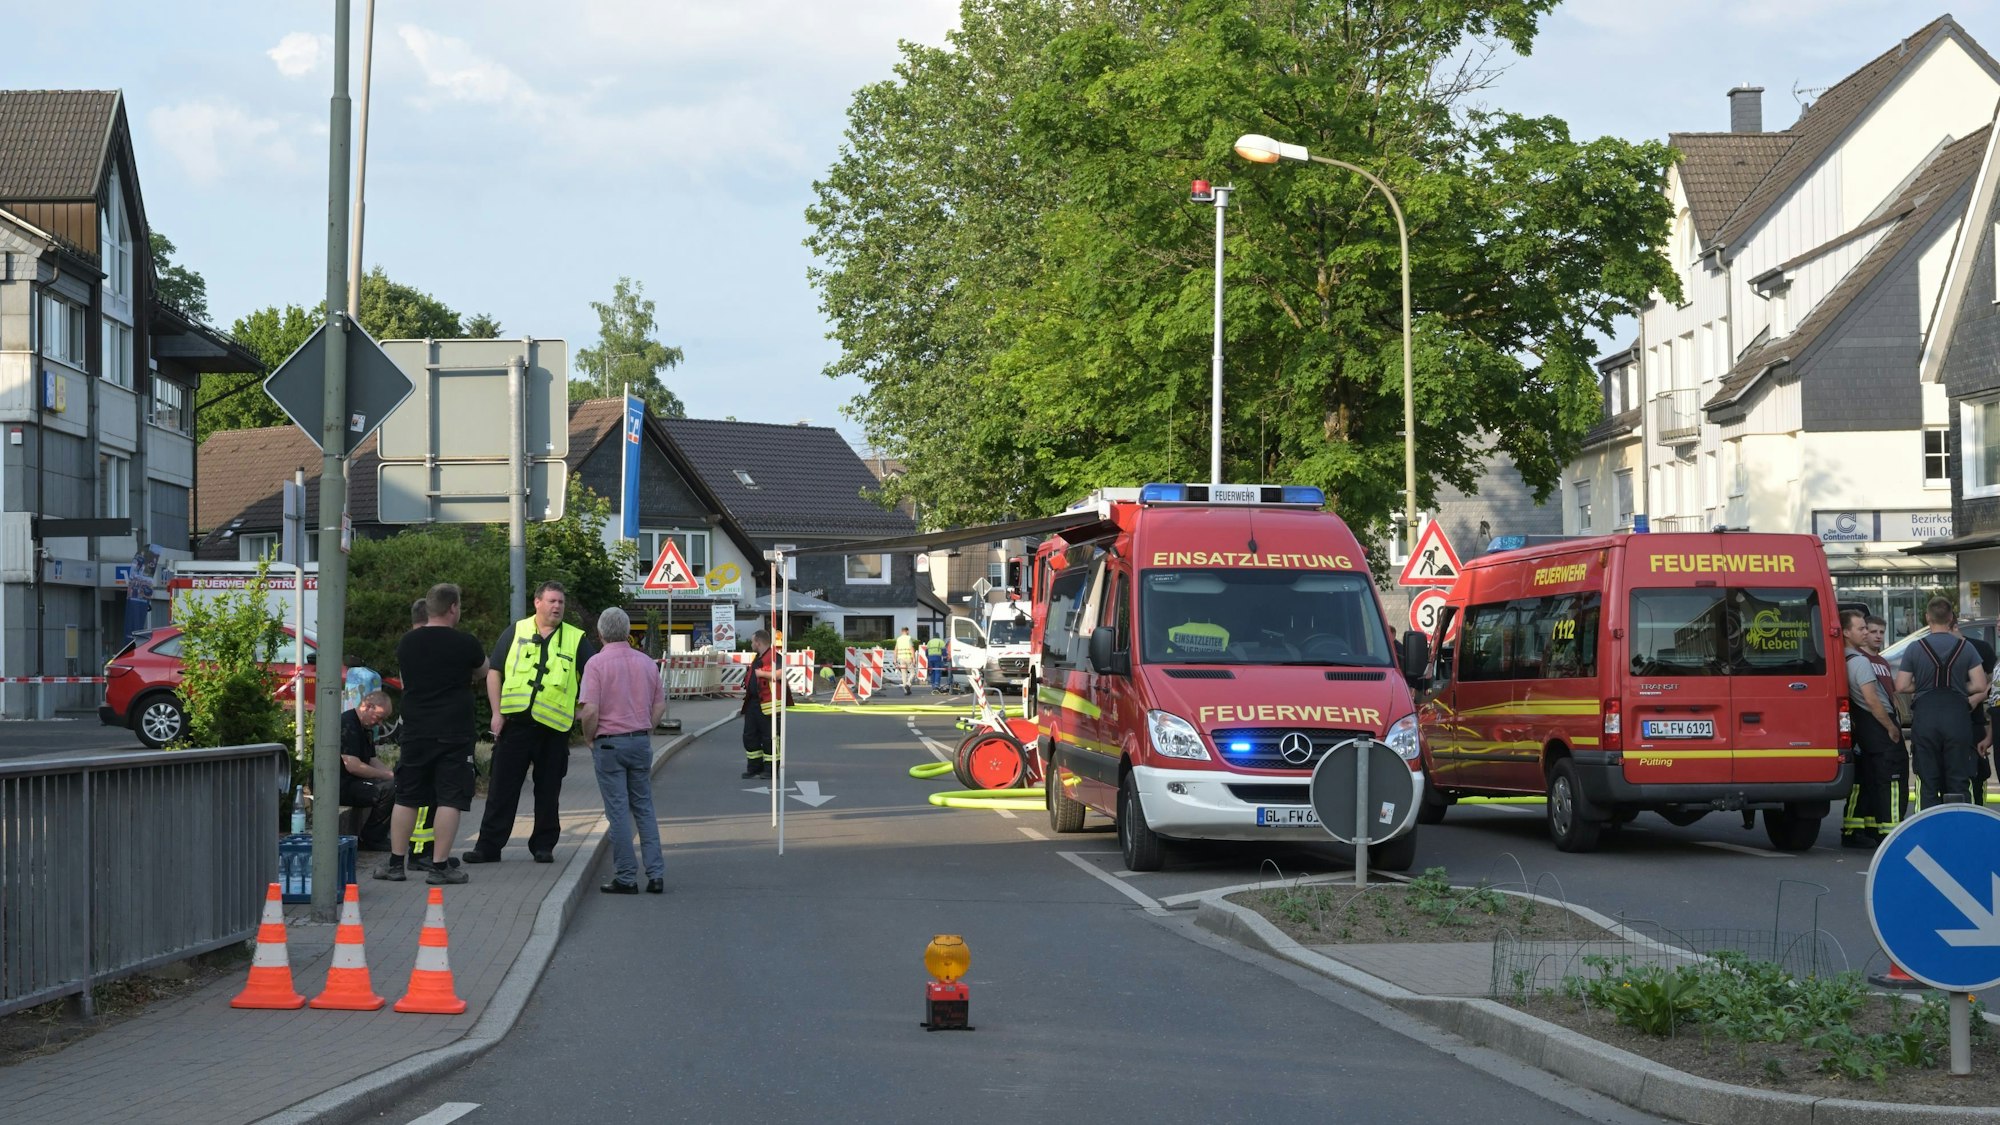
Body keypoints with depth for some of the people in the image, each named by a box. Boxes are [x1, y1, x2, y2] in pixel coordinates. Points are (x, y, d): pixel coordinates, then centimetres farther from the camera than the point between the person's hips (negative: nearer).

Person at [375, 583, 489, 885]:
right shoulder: (464, 643, -8)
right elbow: (482, 672, 12)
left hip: (414, 732, 4)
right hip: (454, 733, -4)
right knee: (449, 799, -1)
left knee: (406, 798, 12)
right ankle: (439, 866, -3)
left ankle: (395, 862, 15)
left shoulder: (406, 642, 4)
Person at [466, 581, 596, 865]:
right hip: (514, 723, 0)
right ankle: (489, 846, 4)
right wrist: (497, 712, 0)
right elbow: (494, 671, 8)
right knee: (502, 787, 1)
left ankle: (543, 845, 15)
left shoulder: (576, 640, 8)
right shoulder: (516, 632, 8)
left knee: (548, 790, 5)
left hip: (554, 725, 0)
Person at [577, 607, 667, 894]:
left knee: (618, 811, 0)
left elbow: (590, 711, -17)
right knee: (644, 808, 12)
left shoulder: (597, 664, -10)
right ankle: (655, 874, 6)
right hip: (641, 741, 4)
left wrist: (589, 739, -1)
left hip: (609, 743, -4)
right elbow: (660, 705, 10)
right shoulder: (647, 663, 6)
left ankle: (626, 877, 1)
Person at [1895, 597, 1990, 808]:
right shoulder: (1965, 648, 1)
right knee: (1959, 781, 5)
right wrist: (1959, 688, 12)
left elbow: (1901, 686, -3)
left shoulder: (1915, 649, 0)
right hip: (1957, 717, 0)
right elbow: (1979, 686, -4)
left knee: (1928, 783, 6)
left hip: (1925, 717, 0)